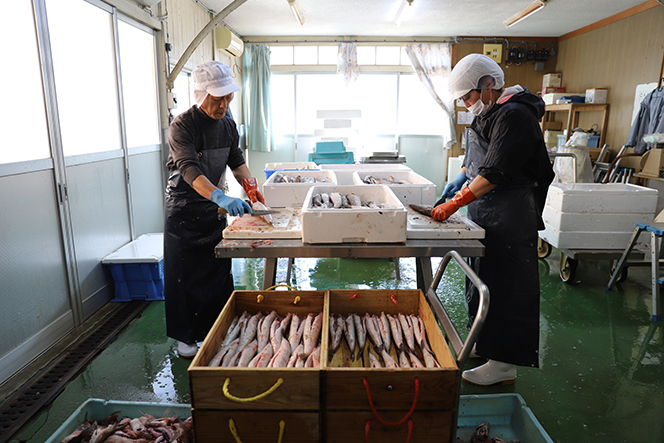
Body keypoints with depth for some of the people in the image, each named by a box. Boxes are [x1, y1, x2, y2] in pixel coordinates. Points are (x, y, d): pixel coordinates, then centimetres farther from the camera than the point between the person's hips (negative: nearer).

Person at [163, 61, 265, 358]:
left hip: (215, 208, 6)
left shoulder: (228, 124, 2)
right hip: (184, 211, -6)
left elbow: (236, 160, 10)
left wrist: (249, 184, -9)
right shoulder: (182, 126, -20)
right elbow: (190, 169, -34)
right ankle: (184, 337, 21)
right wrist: (220, 197, -49)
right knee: (184, 274, 4)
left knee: (219, 271, 11)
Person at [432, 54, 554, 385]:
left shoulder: (514, 115, -17)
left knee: (504, 284, -3)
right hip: (486, 214, 10)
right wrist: (461, 177, 8)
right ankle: (485, 342, 32)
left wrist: (455, 203, -22)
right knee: (483, 276, 16)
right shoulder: (490, 113, 14)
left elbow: (495, 172, -24)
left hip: (509, 219, -10)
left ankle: (504, 364, 8)